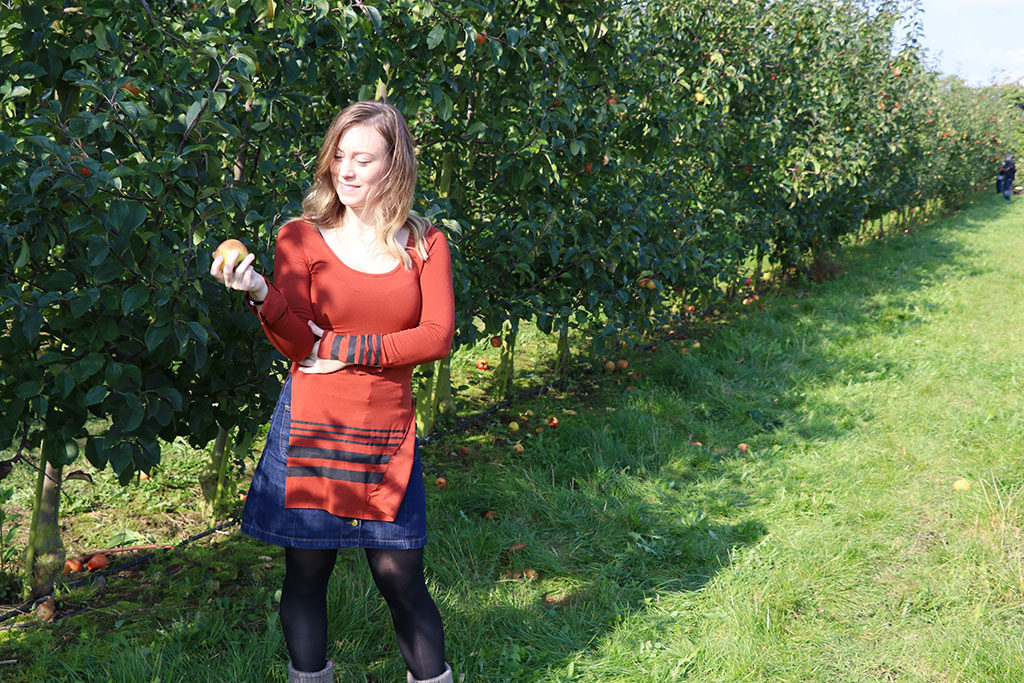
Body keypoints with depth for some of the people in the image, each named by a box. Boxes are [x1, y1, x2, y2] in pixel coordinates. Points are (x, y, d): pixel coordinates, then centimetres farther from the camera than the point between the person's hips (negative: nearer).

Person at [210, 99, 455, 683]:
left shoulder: (424, 244, 5)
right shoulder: (302, 238, 1)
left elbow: (437, 337, -6)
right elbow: (298, 345, -7)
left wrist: (344, 347, -10)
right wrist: (260, 293, -26)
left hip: (387, 436, 0)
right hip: (312, 429, 0)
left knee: (400, 577, 3)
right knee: (307, 572, 8)